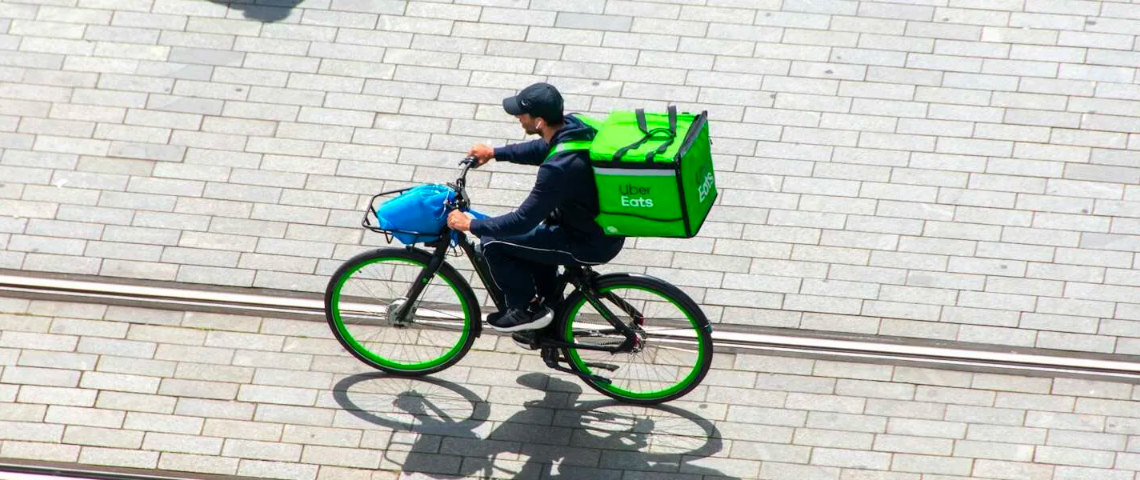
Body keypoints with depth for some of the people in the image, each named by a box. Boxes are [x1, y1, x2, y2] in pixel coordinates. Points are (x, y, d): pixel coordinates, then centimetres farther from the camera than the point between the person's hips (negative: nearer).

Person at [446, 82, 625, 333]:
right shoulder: (574, 125, -7)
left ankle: (526, 310, 13)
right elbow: (541, 149, 18)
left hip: (592, 244, -9)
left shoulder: (559, 167, -32)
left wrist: (471, 225, -13)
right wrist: (495, 153, 18)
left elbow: (524, 220, -25)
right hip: (609, 226, 9)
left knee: (493, 243, -5)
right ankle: (550, 303, 36)